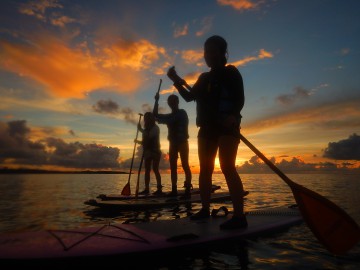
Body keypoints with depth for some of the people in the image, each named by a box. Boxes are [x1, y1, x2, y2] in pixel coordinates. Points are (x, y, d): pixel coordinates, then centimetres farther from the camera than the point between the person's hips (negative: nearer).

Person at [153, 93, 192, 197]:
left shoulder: (182, 113, 2)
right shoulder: (170, 116, 19)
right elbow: (155, 115, 14)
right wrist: (157, 101, 9)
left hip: (182, 142, -6)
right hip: (173, 143, 6)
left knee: (185, 165, -12)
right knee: (173, 166, 0)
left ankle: (188, 190, -15)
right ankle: (174, 190, 2)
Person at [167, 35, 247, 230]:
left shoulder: (231, 72, 2)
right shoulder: (204, 78, 21)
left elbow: (240, 99, -9)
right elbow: (189, 97, 18)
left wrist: (233, 116, -28)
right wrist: (176, 81, 5)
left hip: (227, 127, -7)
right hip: (207, 128, 7)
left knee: (227, 168, -18)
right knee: (205, 169, 7)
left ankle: (239, 216, -17)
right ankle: (205, 209, 18)